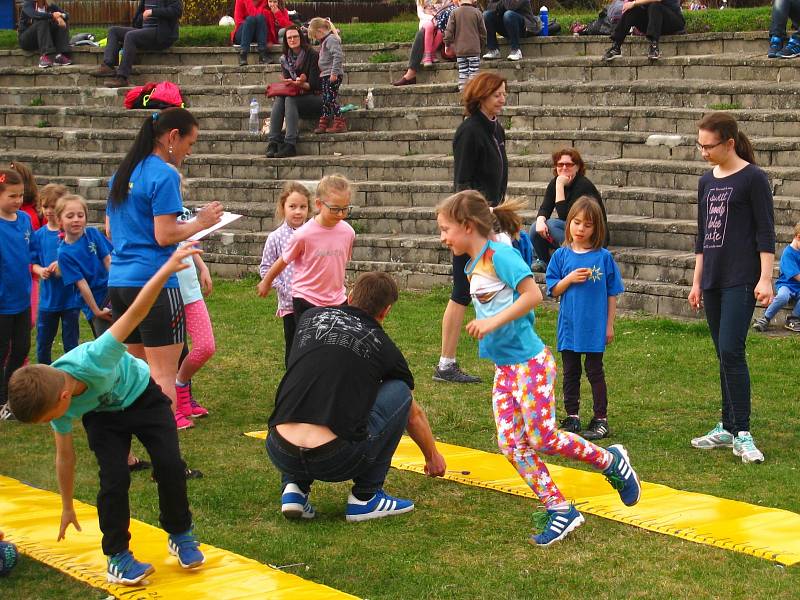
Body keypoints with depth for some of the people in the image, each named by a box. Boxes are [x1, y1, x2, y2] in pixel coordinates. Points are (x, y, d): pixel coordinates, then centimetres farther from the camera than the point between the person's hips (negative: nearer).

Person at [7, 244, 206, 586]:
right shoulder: (50, 400, -27)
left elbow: (135, 312, -39)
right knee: (114, 478, -18)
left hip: (143, 395, -2)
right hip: (102, 415, 2)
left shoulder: (93, 359, -43)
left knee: (170, 465, -13)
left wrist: (167, 269, -46)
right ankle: (117, 556, 0)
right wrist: (67, 508, 0)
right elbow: (65, 455, -11)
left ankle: (180, 536, 12)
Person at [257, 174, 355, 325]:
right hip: (306, 300, -4)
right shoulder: (304, 234, -17)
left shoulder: (348, 232, -5)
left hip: (337, 300, 4)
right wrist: (266, 282, 13)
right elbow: (284, 261, -1)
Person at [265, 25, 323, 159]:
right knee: (278, 99, -25)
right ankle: (273, 142, -37)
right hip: (295, 98, 5)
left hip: (315, 97, -5)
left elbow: (314, 84, -13)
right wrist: (288, 83, -16)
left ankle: (290, 144, -41)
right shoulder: (285, 59, 11)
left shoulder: (312, 55, -7)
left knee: (290, 99, -32)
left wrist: (301, 84, -31)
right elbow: (285, 82, 8)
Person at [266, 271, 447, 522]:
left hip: (279, 454, 4)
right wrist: (433, 457, 48)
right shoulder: (383, 346, 12)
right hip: (336, 461, -4)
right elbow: (414, 414, 29)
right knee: (398, 391, 16)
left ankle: (294, 487, 15)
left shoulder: (309, 317, 18)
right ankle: (366, 496, 16)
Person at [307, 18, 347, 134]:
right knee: (325, 100, 12)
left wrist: (334, 72, -26)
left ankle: (339, 123, -8)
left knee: (331, 99, -10)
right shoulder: (325, 41, 17)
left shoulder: (331, 39, -15)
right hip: (325, 76, 10)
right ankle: (323, 124, 18)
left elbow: (338, 56, -25)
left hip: (332, 76, -10)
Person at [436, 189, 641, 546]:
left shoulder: (499, 255, -15)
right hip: (503, 367, 9)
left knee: (542, 439, -7)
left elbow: (533, 294, -23)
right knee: (511, 444, 1)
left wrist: (493, 322, -25)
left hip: (529, 361, -9)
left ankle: (611, 462, 15)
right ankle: (560, 510, 7)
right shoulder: (473, 267, 12)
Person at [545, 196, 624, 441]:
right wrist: (570, 279, -15)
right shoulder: (562, 255, 1)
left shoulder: (603, 257, -4)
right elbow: (553, 290, 3)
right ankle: (572, 418, 21)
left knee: (595, 371, 5)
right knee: (570, 372, 11)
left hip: (595, 327, -2)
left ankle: (601, 419, 11)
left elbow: (612, 293, 0)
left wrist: (609, 325, 0)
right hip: (569, 327, 2)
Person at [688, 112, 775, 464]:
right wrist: (697, 282, 18)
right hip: (713, 281, 7)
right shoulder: (706, 182, 13)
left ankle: (742, 435, -13)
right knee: (725, 356, 10)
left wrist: (766, 278, -14)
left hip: (741, 281, -7)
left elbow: (765, 231, -8)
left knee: (731, 351, -15)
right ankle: (727, 427, 17)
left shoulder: (753, 178, -6)